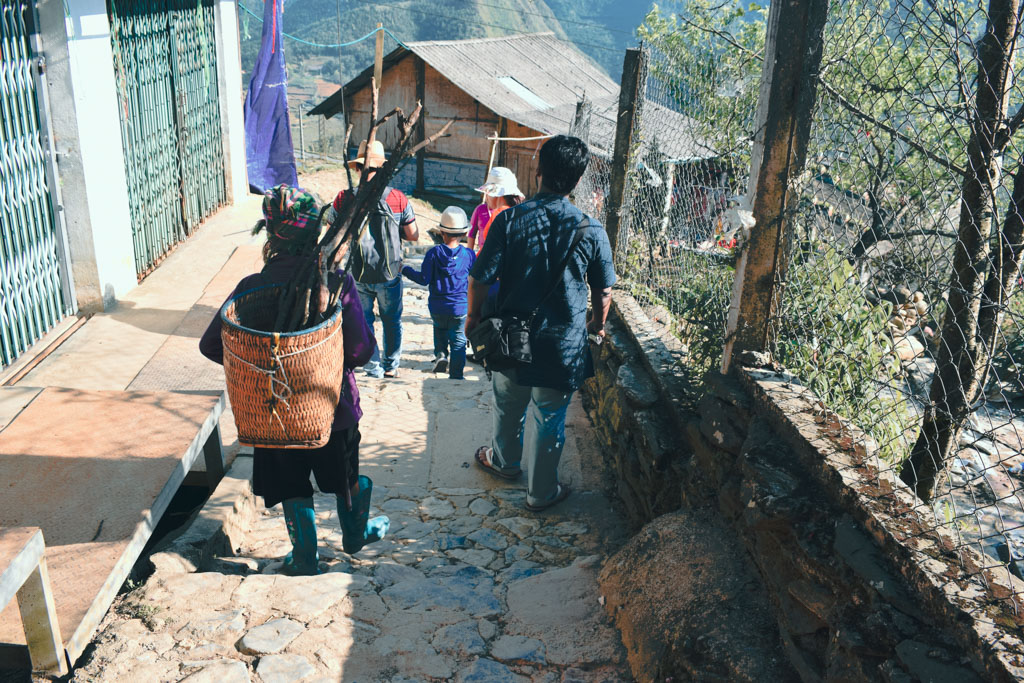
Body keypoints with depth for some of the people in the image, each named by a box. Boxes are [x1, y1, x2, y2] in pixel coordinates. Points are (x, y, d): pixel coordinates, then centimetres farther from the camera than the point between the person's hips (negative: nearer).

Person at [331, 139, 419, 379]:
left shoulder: (344, 199, -13)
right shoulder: (398, 199, -12)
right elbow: (413, 236, -4)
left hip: (357, 276, 0)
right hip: (389, 275, 0)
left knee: (363, 323, 17)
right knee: (392, 322, 19)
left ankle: (374, 368, 22)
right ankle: (391, 366, 30)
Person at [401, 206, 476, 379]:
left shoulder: (434, 253, -10)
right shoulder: (469, 254, -7)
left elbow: (424, 279, -9)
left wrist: (406, 270, 5)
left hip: (437, 308, 1)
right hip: (460, 307, 0)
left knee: (439, 328, 30)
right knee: (458, 341, 9)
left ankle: (440, 354, 12)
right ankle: (456, 375, 9)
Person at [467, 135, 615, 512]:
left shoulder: (510, 219, -14)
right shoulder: (591, 230, -13)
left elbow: (480, 279, -12)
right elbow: (603, 292, -2)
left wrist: (474, 316, 7)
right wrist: (597, 324, 18)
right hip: (562, 345, -1)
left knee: (508, 406, 26)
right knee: (550, 421, 15)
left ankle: (504, 460, 51)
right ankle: (542, 492, 32)